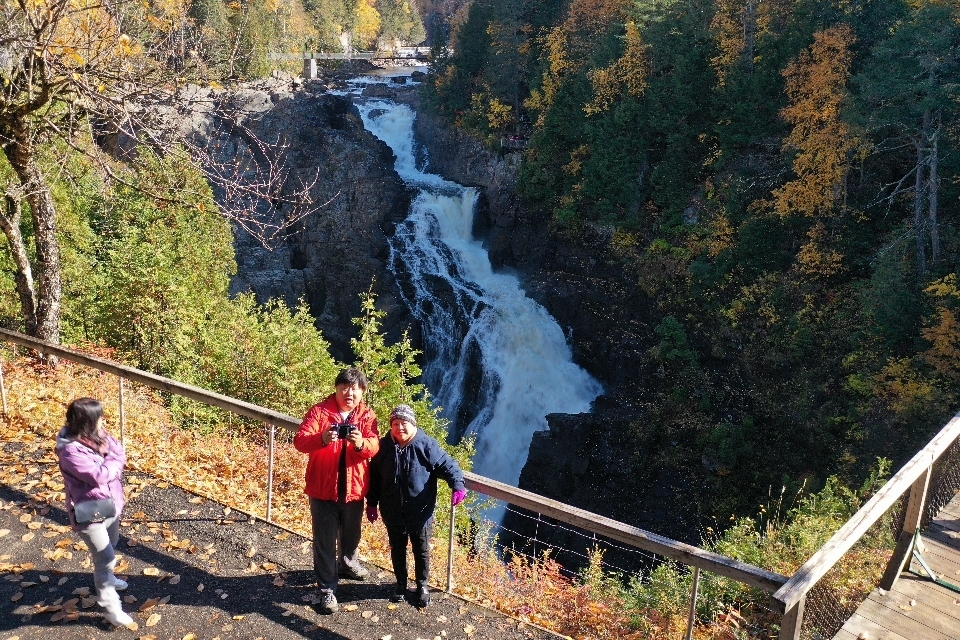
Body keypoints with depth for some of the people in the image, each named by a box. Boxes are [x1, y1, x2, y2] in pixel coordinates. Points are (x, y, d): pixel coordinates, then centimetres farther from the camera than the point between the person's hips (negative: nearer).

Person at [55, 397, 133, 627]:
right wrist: (113, 458, -16)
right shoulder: (70, 450, -28)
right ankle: (110, 606, 12)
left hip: (110, 505, 8)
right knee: (105, 558, -2)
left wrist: (108, 454, -18)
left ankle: (106, 578, 54)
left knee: (110, 548, 28)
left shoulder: (99, 436, -4)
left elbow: (120, 454, -1)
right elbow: (99, 476, -30)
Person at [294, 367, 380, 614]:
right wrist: (322, 439, -40)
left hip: (354, 487, 3)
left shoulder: (367, 415, -2)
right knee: (325, 540, 3)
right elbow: (299, 441, -20)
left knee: (351, 533, 24)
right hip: (323, 488, -3)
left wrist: (361, 443, -40)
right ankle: (327, 589, 16)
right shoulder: (319, 411, -10)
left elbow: (375, 445, -17)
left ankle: (348, 563, 52)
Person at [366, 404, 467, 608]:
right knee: (397, 550, 19)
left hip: (421, 513, -2)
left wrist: (458, 485, -28)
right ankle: (401, 585, 39)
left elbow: (448, 465, -12)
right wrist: (372, 503, 6)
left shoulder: (427, 445, -16)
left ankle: (422, 586, 34)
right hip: (393, 513, 3)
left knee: (422, 551, 14)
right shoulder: (384, 446, -6)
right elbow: (374, 477, 4)